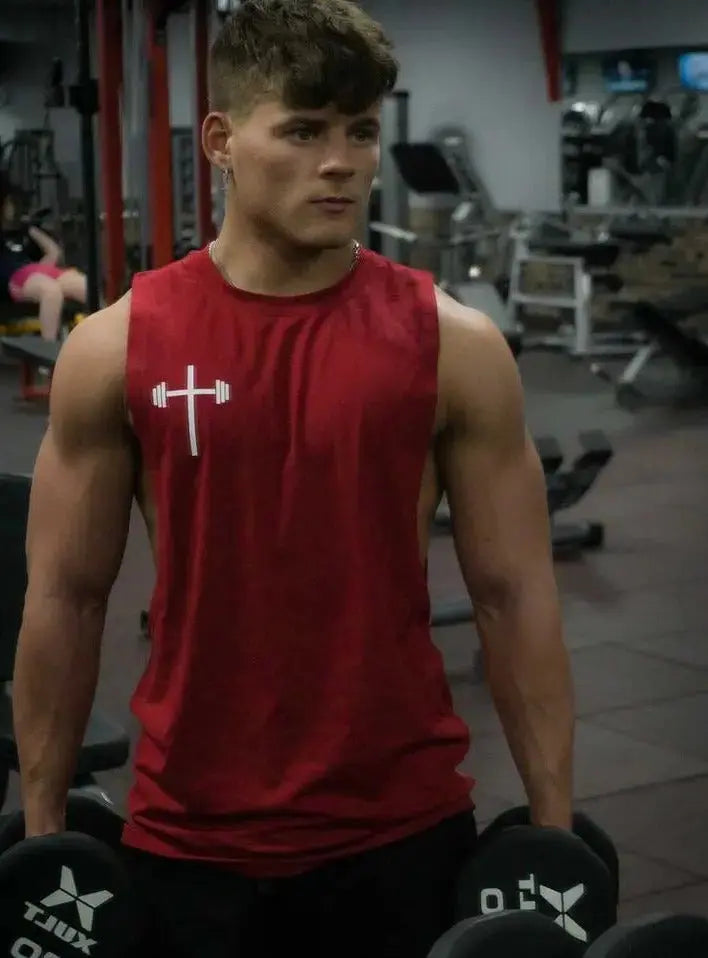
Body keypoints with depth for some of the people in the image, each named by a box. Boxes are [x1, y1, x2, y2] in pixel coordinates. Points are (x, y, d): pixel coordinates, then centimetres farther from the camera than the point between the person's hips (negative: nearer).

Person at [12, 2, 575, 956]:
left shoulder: (453, 345, -5)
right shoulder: (117, 349, -4)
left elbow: (514, 593, -1)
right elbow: (65, 598, 2)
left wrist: (555, 827, -1)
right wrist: (43, 826, 4)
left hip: (402, 826, 0)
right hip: (189, 834, 1)